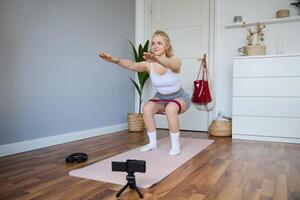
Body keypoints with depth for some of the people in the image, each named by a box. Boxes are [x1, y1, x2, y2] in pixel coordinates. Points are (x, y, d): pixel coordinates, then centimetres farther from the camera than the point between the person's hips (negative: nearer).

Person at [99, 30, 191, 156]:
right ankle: (152, 143, -8)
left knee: (171, 109, -36)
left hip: (179, 97, -3)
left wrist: (156, 59, -75)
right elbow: (132, 65, -39)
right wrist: (115, 60, -59)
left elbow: (169, 64, -52)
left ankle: (175, 145, -17)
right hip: (161, 98, 4)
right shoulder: (149, 64, -19)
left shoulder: (175, 62, -26)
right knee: (147, 108, -26)